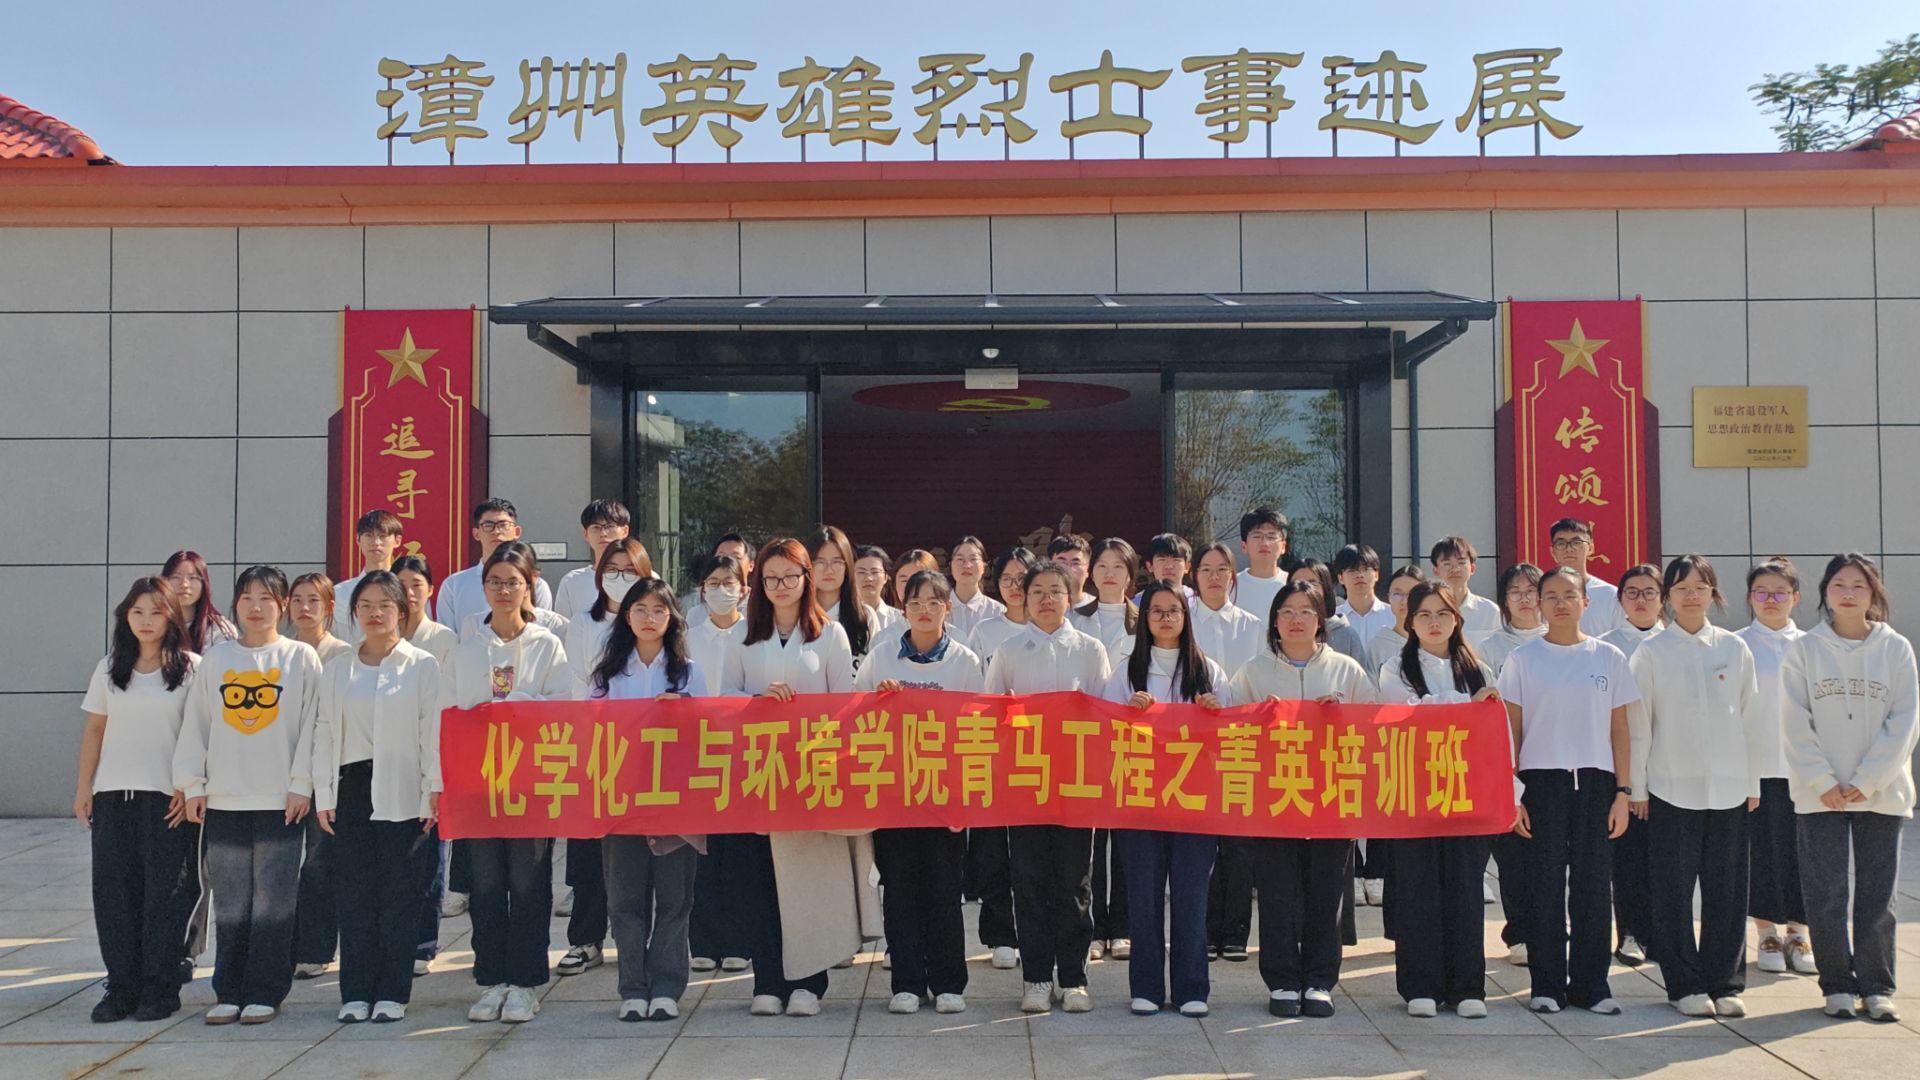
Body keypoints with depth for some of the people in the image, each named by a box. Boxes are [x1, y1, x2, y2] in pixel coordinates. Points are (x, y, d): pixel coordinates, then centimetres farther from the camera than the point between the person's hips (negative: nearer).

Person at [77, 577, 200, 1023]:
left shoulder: (191, 668, -1)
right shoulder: (110, 668, 10)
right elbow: (94, 729, 11)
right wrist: (84, 787, 6)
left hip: (168, 797, -4)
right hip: (112, 794, 4)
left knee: (165, 891, -1)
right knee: (113, 890, 5)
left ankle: (159, 988, 7)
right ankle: (120, 986, 14)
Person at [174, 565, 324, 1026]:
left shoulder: (302, 657, 2)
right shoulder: (215, 658, 9)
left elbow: (311, 725, -1)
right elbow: (195, 724, 10)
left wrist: (301, 785, -5)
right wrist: (192, 784, 5)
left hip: (280, 799, -2)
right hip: (223, 798, 3)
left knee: (273, 901, 0)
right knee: (229, 903, 7)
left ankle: (265, 993, 9)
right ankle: (229, 992, 16)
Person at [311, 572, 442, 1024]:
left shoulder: (423, 665, 3)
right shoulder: (336, 669, 13)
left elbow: (433, 730, -1)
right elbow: (324, 733, 11)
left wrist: (435, 791, -6)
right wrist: (323, 795, 4)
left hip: (403, 795, -3)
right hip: (352, 791, 3)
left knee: (400, 897, 1)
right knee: (353, 897, 4)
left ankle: (392, 994, 9)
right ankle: (356, 992, 13)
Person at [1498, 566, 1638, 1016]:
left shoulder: (1609, 657, 7)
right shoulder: (1523, 659, 3)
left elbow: (1619, 729, 7)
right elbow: (1511, 730, 2)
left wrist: (1623, 791, 1)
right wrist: (1511, 792, -4)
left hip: (1595, 781, 1)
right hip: (1541, 780, -1)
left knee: (1593, 883, 3)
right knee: (1545, 884, 1)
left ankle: (1591, 983, 15)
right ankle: (1547, 984, 11)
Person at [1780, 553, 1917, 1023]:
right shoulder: (1804, 650, 1)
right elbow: (1795, 724, -2)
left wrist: (1865, 781, -10)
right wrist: (1823, 782, -10)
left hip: (1881, 792, 1)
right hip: (1820, 794, 0)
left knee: (1877, 895, 6)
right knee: (1826, 895, 1)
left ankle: (1876, 987, 16)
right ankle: (1838, 985, 12)